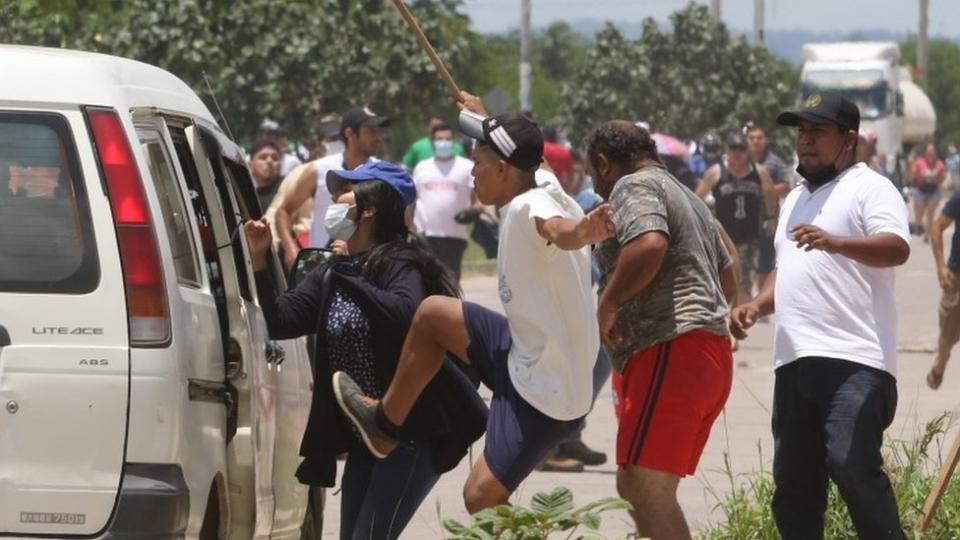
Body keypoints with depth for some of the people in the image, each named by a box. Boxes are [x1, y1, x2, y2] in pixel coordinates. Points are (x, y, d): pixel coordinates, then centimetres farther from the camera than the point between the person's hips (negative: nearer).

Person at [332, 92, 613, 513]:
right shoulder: (544, 193, 5)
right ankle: (384, 422, 33)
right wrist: (484, 120, 48)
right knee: (432, 314, 19)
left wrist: (582, 232, -74)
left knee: (483, 497, -13)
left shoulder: (528, 208, -24)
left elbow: (557, 228, -51)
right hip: (527, 358, 10)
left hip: (546, 391, -10)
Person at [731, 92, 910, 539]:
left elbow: (897, 248, -20)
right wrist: (757, 305, 15)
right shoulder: (795, 199, 26)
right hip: (794, 360, 9)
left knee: (852, 466, -21)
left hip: (854, 362, -9)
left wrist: (834, 242, -37)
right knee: (793, 480, 10)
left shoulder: (869, 188, -2)